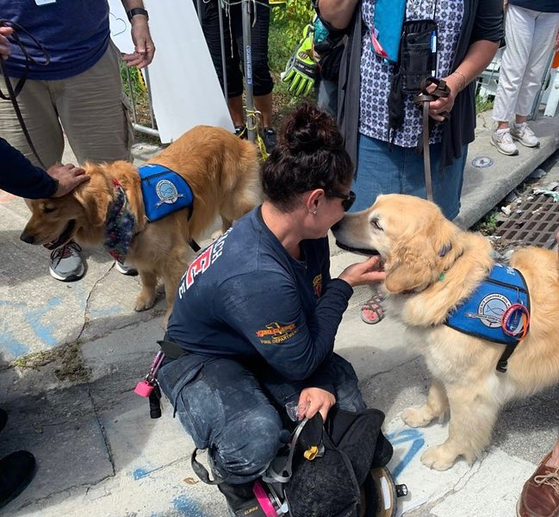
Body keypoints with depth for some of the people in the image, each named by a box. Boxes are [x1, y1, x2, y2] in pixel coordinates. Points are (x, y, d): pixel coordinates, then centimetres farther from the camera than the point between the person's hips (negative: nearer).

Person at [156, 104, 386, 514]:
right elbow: (300, 363, -26)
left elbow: (315, 311, -2)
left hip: (262, 346, 7)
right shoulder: (256, 279, -40)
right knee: (257, 438, -31)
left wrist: (320, 382, -17)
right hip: (201, 359, -7)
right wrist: (345, 286, -21)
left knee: (344, 396, -4)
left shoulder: (307, 234, -15)